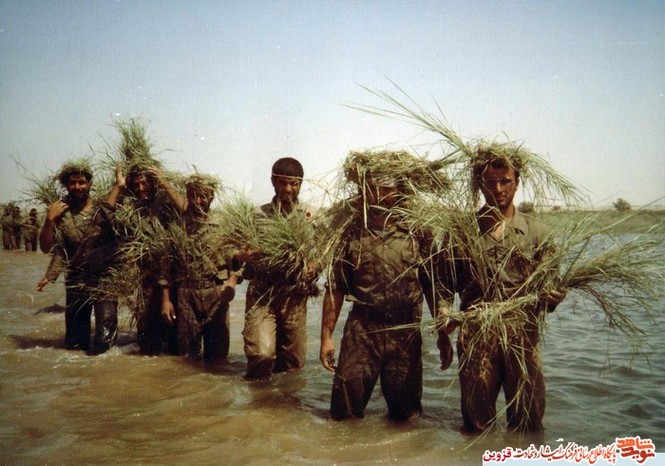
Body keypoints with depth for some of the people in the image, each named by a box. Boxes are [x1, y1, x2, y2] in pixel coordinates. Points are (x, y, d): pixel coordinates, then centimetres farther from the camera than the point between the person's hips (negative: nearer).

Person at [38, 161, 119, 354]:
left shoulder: (102, 208, -2)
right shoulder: (60, 212, 0)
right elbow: (46, 247, -3)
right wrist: (49, 220, -18)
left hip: (105, 279, -2)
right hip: (76, 281, 2)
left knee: (104, 341, -6)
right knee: (73, 344, 13)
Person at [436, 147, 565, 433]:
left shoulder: (535, 232, 8)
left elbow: (549, 286, 8)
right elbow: (445, 282, 8)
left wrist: (553, 298, -13)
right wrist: (445, 310, -10)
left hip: (523, 335, 0)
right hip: (475, 336, 0)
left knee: (528, 422, 8)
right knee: (477, 423, 11)